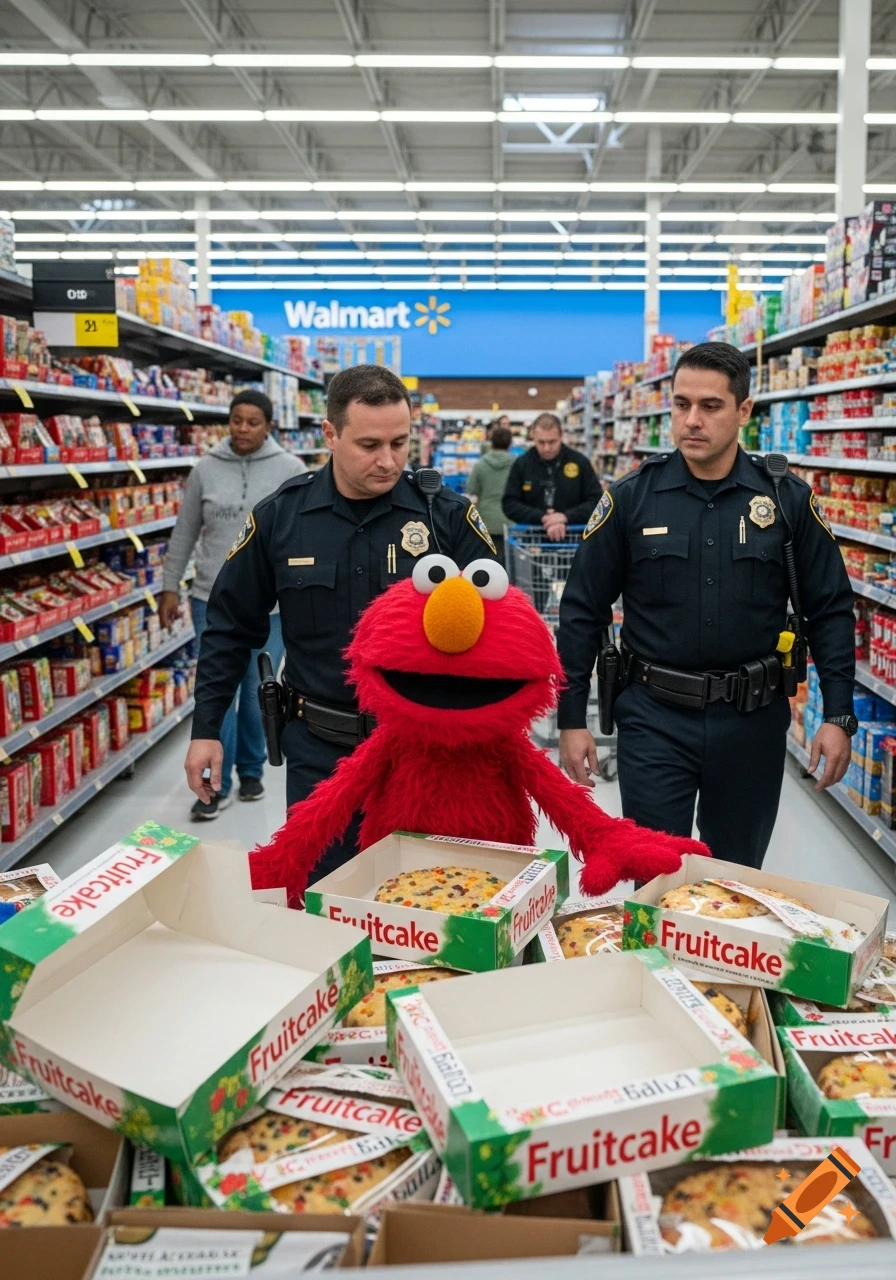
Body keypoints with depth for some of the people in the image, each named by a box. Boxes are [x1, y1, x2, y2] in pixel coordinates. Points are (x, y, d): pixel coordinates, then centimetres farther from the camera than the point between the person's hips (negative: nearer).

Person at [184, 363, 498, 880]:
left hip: (425, 744, 0)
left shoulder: (448, 515, -7)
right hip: (320, 750, 1)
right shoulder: (280, 517, -4)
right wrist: (207, 728, 4)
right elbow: (232, 627, 5)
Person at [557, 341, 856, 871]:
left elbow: (830, 611, 3)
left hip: (753, 719, 2)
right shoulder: (631, 498, -4)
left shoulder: (788, 499, -2)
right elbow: (583, 611, -1)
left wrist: (838, 716, -3)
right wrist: (571, 719, -3)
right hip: (655, 717, -1)